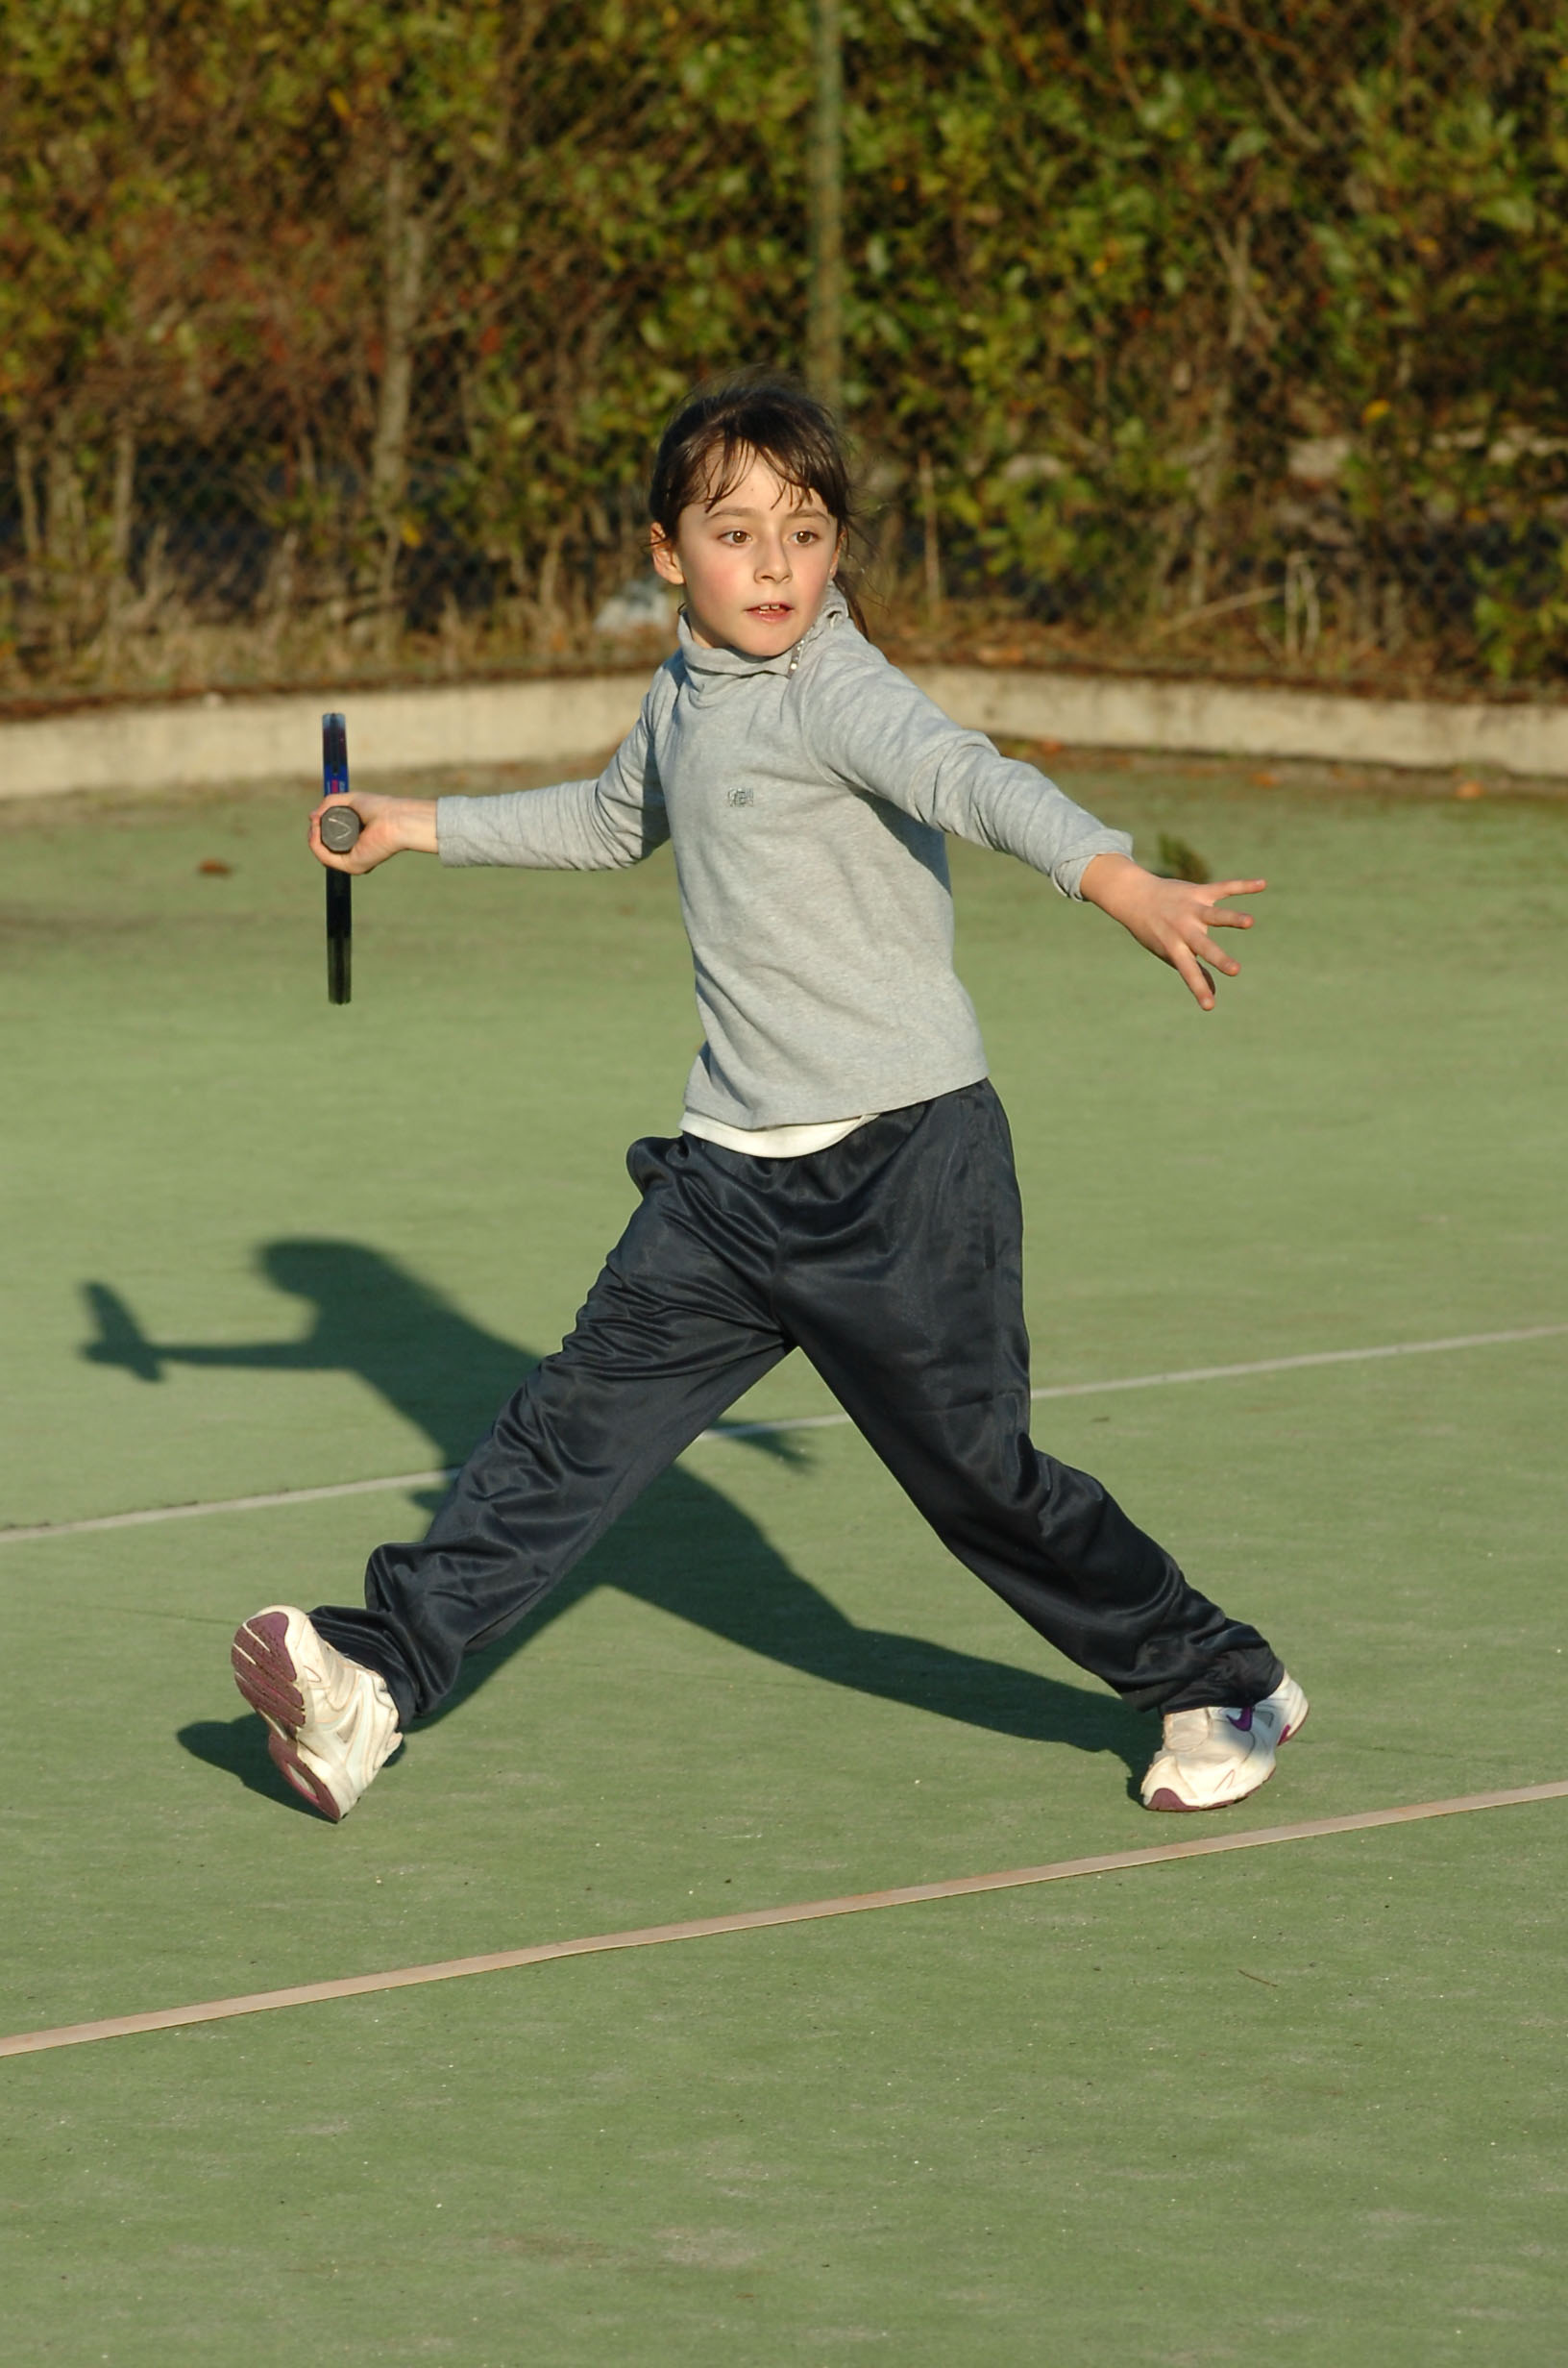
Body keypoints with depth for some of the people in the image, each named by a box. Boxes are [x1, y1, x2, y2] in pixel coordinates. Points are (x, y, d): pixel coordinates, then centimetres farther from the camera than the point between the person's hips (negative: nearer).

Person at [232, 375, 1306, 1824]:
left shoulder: (840, 696, -15)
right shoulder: (685, 700, 10)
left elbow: (975, 780, -36)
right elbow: (614, 822, 34)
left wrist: (1115, 878, -54)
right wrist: (429, 826, 41)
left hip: (903, 1163, -7)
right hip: (734, 1168, 7)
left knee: (979, 1474, -1)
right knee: (583, 1419, 1)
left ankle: (1222, 1689, 16)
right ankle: (379, 1679, 2)